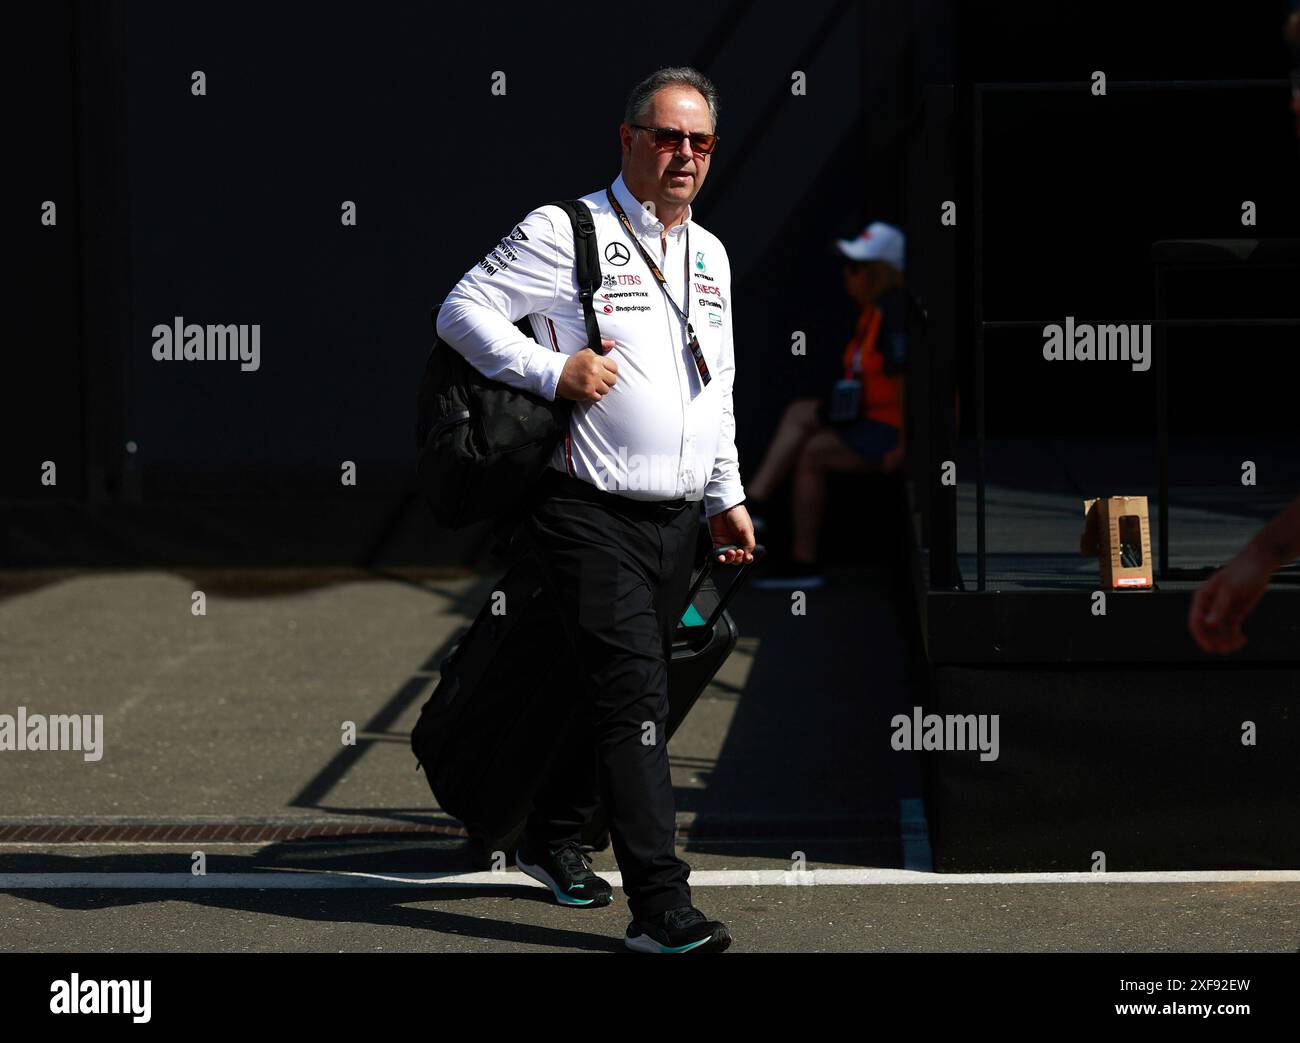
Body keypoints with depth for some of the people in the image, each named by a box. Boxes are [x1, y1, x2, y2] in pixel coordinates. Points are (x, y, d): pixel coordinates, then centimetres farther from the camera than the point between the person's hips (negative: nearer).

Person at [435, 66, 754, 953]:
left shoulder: (711, 255, 18)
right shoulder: (564, 232, -5)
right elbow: (463, 311, -7)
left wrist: (726, 497, 23)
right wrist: (554, 370, -18)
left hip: (676, 519, 8)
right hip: (591, 513, -7)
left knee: (630, 692, 13)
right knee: (633, 694, -15)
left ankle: (552, 838, 34)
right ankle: (660, 904, -18)